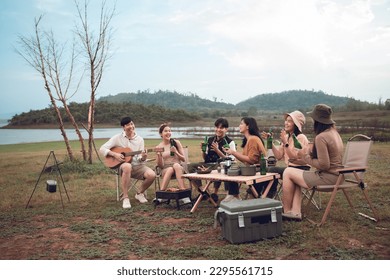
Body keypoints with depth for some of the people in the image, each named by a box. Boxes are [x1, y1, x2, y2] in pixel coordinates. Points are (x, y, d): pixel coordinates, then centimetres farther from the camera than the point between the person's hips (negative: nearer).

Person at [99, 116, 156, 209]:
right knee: (127, 166, -42)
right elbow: (102, 149, -2)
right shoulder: (117, 138, 0)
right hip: (122, 165, -3)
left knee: (152, 175, -26)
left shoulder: (140, 139, 7)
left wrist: (143, 157, -20)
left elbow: (140, 159, 4)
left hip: (137, 166, 3)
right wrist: (114, 154, -16)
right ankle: (125, 198, -30)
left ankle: (139, 193, 6)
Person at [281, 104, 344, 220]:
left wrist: (306, 157, -10)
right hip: (336, 174, 10)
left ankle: (286, 211, 9)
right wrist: (310, 151, 2)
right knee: (295, 176, 20)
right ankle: (295, 211, 10)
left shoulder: (321, 137, -21)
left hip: (328, 177, -10)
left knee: (288, 172, -1)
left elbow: (324, 165, -23)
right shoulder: (334, 131, 9)